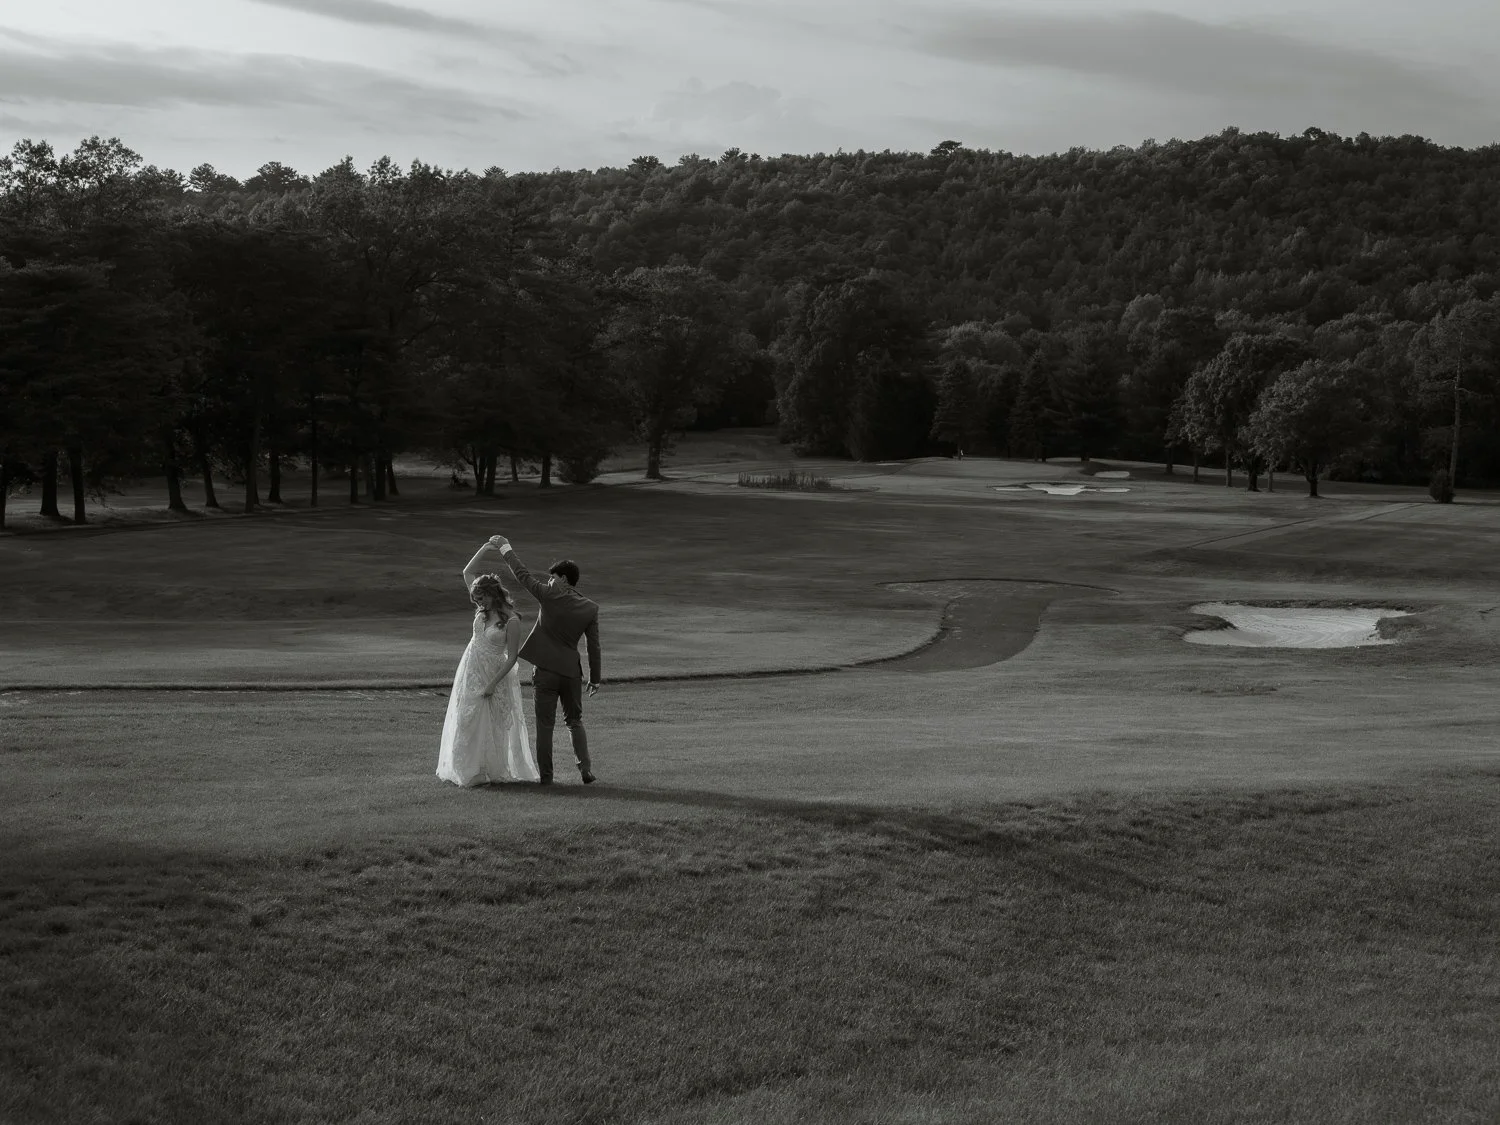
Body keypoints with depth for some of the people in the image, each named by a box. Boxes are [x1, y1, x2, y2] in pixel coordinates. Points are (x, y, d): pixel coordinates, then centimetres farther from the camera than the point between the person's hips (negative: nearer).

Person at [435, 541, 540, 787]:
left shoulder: (511, 621, -17)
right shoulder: (483, 610, 1)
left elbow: (512, 657, -15)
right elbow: (467, 573, 5)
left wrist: (493, 683, -18)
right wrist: (483, 551, -6)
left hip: (492, 673, -6)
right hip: (470, 669, 6)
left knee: (488, 724, 2)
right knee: (464, 720, 9)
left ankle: (486, 772, 12)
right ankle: (466, 769, 19)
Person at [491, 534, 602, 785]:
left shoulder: (550, 596, -10)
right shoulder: (590, 608, 0)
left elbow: (523, 574, -3)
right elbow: (594, 645, 3)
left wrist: (505, 548, 8)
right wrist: (595, 677, 10)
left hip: (545, 670, -3)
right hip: (571, 670, 3)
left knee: (545, 724, 4)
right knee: (574, 720, 17)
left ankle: (545, 774, 7)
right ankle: (585, 769, 10)